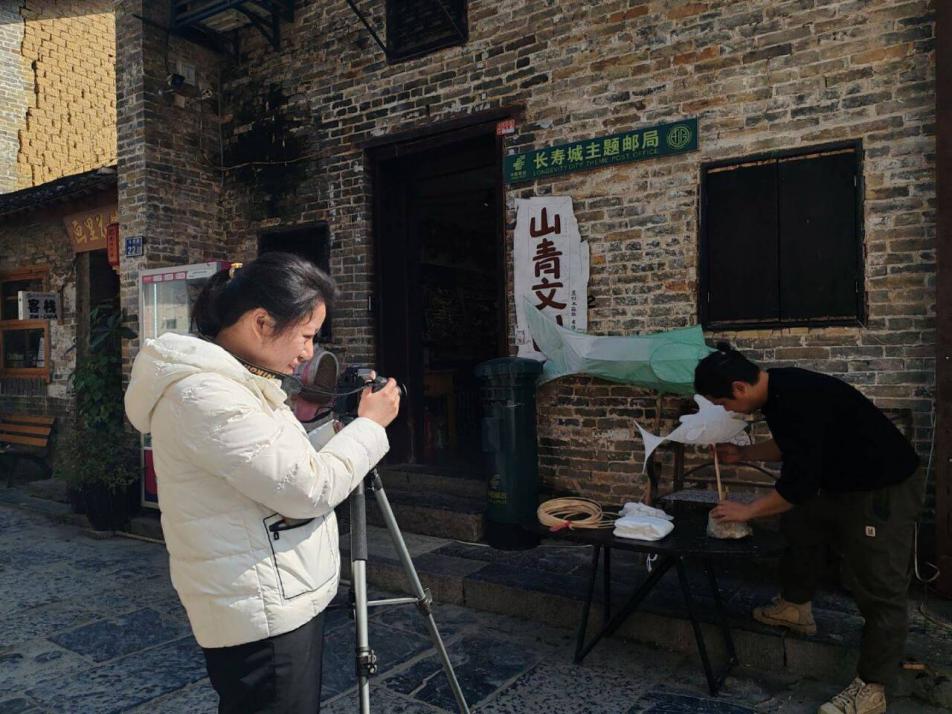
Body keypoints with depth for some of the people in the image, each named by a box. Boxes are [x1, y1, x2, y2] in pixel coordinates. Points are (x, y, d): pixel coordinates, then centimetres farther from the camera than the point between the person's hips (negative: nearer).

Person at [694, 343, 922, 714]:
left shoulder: (799, 399, -31)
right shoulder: (779, 389, -1)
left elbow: (798, 483, -28)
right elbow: (792, 446, 18)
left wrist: (747, 510, -16)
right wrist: (742, 453, 9)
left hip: (886, 488, -10)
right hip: (842, 483, 10)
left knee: (879, 589, -2)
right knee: (798, 527, 21)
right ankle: (795, 608, 38)